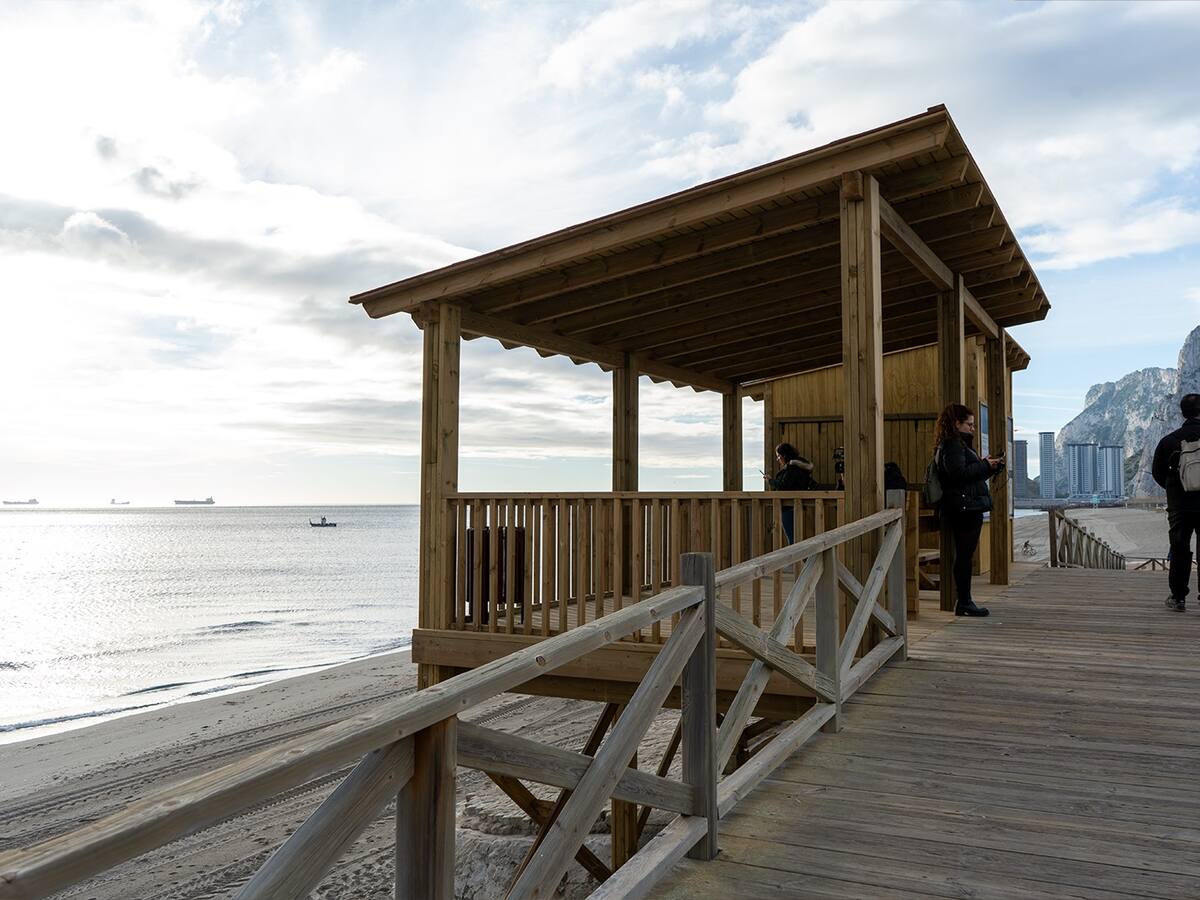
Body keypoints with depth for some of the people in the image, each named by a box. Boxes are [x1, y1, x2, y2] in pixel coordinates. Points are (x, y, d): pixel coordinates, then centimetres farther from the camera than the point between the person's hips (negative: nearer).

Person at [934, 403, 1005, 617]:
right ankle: (964, 603, -4)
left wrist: (993, 466, 15)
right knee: (964, 554, -7)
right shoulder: (952, 445, -10)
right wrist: (985, 465, -11)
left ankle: (963, 601, 14)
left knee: (964, 555, 10)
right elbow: (959, 474, -22)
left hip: (969, 508, 11)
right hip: (964, 507, -11)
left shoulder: (959, 444, 23)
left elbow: (973, 475, 28)